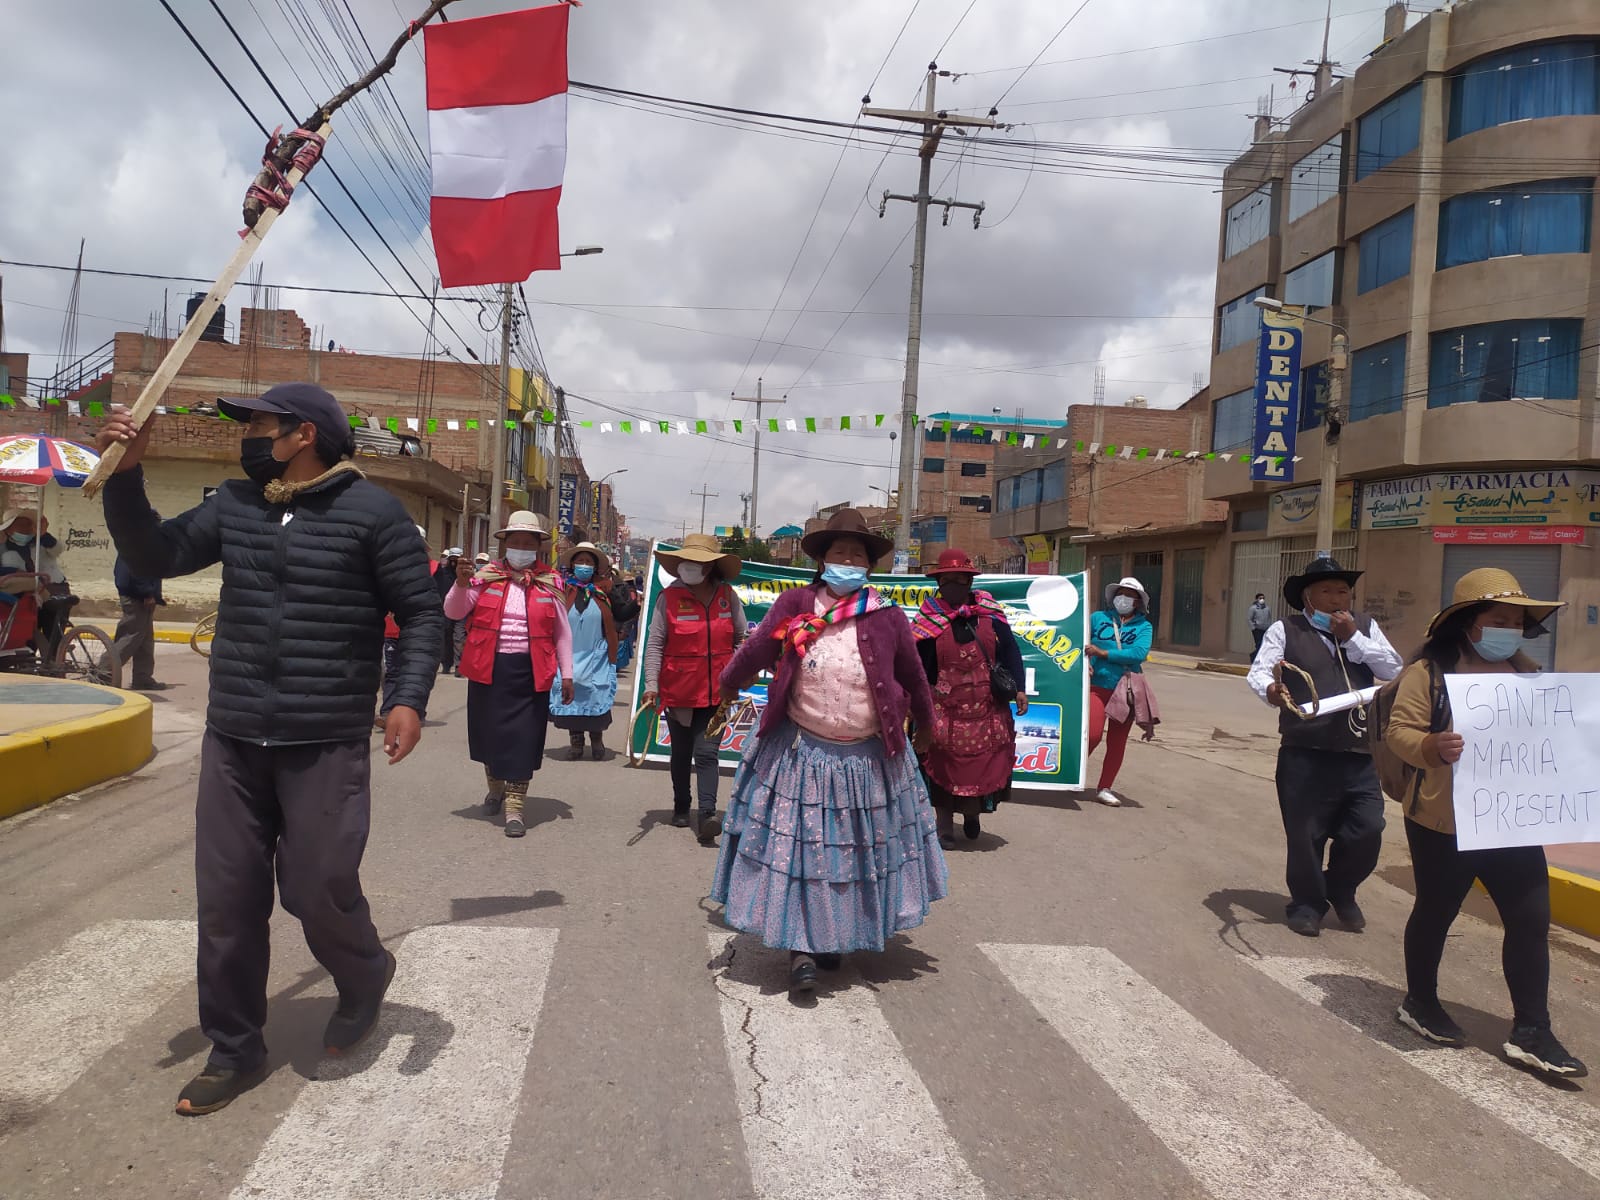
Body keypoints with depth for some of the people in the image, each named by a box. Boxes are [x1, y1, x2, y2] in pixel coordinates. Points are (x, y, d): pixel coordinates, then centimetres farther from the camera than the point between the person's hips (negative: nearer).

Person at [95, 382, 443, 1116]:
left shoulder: (370, 511, -6)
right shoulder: (233, 504, 10)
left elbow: (421, 612, -5)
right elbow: (154, 556, 13)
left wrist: (409, 699, -17)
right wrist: (126, 475, -1)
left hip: (326, 745, -5)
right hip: (232, 739, 5)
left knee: (318, 891, -1)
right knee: (226, 901, 9)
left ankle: (365, 979, 33)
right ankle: (234, 1051, 28)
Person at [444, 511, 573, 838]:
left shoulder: (550, 583, 3)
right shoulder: (486, 576, 3)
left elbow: (562, 632, 8)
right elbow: (454, 613, 1)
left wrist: (567, 674, 5)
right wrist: (461, 584, -18)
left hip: (530, 672, -1)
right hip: (488, 669, 1)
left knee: (523, 739, -2)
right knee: (489, 732, 14)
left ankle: (514, 809, 7)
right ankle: (496, 788, 40)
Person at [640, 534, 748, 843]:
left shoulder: (728, 596, -1)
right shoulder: (670, 596, -7)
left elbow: (742, 639, 8)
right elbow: (654, 644, -6)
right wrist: (651, 685, -11)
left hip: (716, 692, 0)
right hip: (678, 691, 0)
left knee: (706, 752, -7)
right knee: (681, 753, 15)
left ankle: (707, 815, -10)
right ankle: (681, 807, 32)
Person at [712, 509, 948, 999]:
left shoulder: (888, 617, -6)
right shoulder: (794, 605, -9)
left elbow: (912, 675, 7)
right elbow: (756, 651, 2)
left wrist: (925, 723, 19)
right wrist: (729, 685, 15)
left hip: (869, 759, 2)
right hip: (801, 754, -1)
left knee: (856, 851, 14)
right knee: (797, 848, 4)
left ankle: (831, 938, 33)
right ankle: (801, 947, 16)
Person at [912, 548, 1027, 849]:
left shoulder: (990, 612, 1)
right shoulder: (929, 621, -5)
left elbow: (1009, 651, 5)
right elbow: (917, 667, -3)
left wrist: (1018, 688, -2)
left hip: (988, 709, 2)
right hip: (945, 710, -2)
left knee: (986, 762, 8)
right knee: (945, 765, 2)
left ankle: (972, 813, 35)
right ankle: (945, 827, 17)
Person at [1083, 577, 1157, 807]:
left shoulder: (1144, 626, 2)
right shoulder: (1098, 618, 3)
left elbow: (1139, 653, -13)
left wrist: (1102, 653, -17)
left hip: (1127, 691, 2)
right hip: (1097, 687, -2)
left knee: (1117, 743, 8)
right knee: (1093, 735, -16)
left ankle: (1104, 788, 22)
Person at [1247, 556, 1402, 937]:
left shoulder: (1365, 627, 14)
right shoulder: (1285, 630, 1)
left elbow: (1394, 670, 4)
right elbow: (1259, 671, -9)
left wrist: (1352, 637, -5)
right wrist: (1270, 689, -32)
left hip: (1360, 753, 3)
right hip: (1306, 754, -3)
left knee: (1368, 830, 1)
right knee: (1305, 834, 2)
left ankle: (1341, 891, 28)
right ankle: (1307, 903, 23)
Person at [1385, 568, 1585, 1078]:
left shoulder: (1529, 674, 10)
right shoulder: (1428, 672, -11)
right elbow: (1399, 729, -15)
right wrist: (1432, 746, -35)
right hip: (1443, 824, -5)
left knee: (1531, 921, 4)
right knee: (1435, 913, 11)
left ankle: (1531, 1032, 15)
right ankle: (1420, 1002, 30)